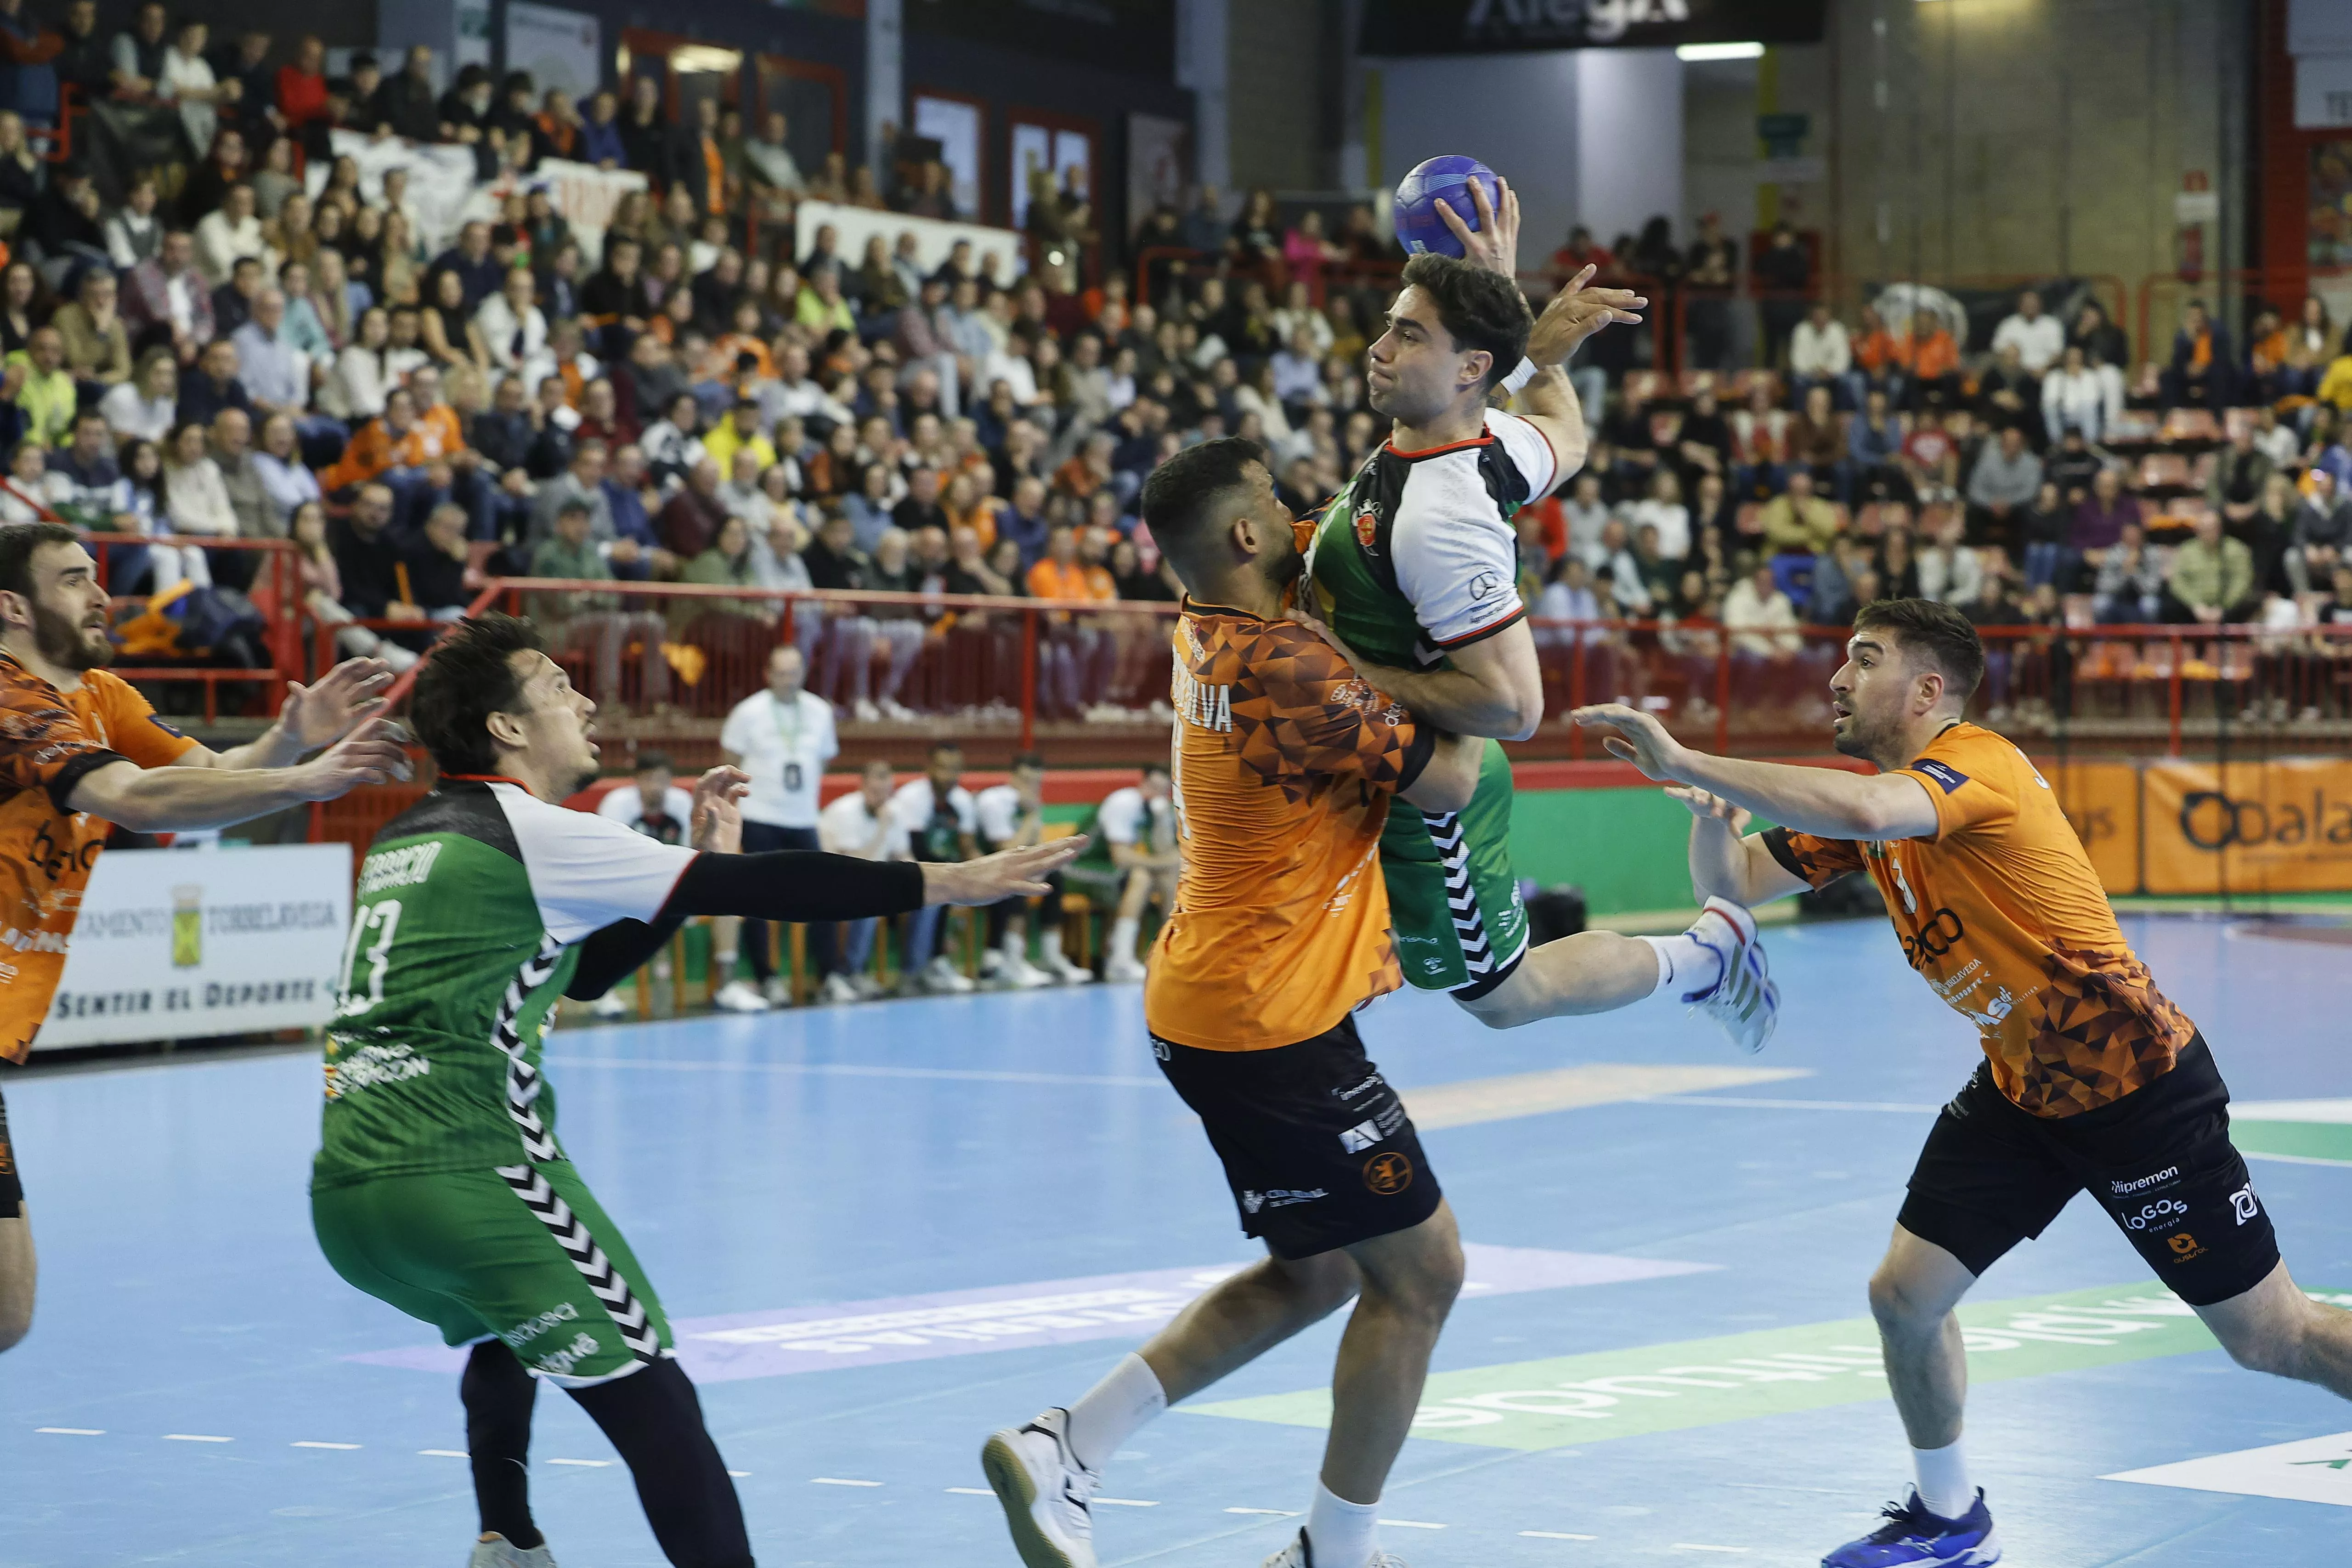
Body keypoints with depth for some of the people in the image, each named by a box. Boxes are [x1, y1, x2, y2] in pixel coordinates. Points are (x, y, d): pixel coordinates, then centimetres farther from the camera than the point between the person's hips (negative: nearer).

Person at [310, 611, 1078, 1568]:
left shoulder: (406, 840, 20)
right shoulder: (525, 833, -6)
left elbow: (584, 972, 29)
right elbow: (756, 891, -10)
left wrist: (700, 864, 24)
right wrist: (946, 882, -4)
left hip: (345, 1194, 9)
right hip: (462, 1179, -9)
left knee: (510, 1326, 37)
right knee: (653, 1406, -9)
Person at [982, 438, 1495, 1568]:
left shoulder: (1206, 634, 6)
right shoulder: (1287, 668, -22)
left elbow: (1317, 557, 26)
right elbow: (1451, 782, -19)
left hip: (1211, 1005, 10)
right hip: (1273, 1021, -10)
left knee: (1313, 1274, 19)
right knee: (1420, 1271, 1)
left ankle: (1064, 1449, 14)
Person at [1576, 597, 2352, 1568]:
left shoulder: (1976, 763, -22)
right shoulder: (1873, 796, 5)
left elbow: (1862, 811, -44)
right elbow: (1735, 884, 6)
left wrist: (1685, 762, -41)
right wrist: (1708, 810, -16)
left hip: (2136, 1082, -8)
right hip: (2021, 1087, 8)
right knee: (1904, 1295, 2)